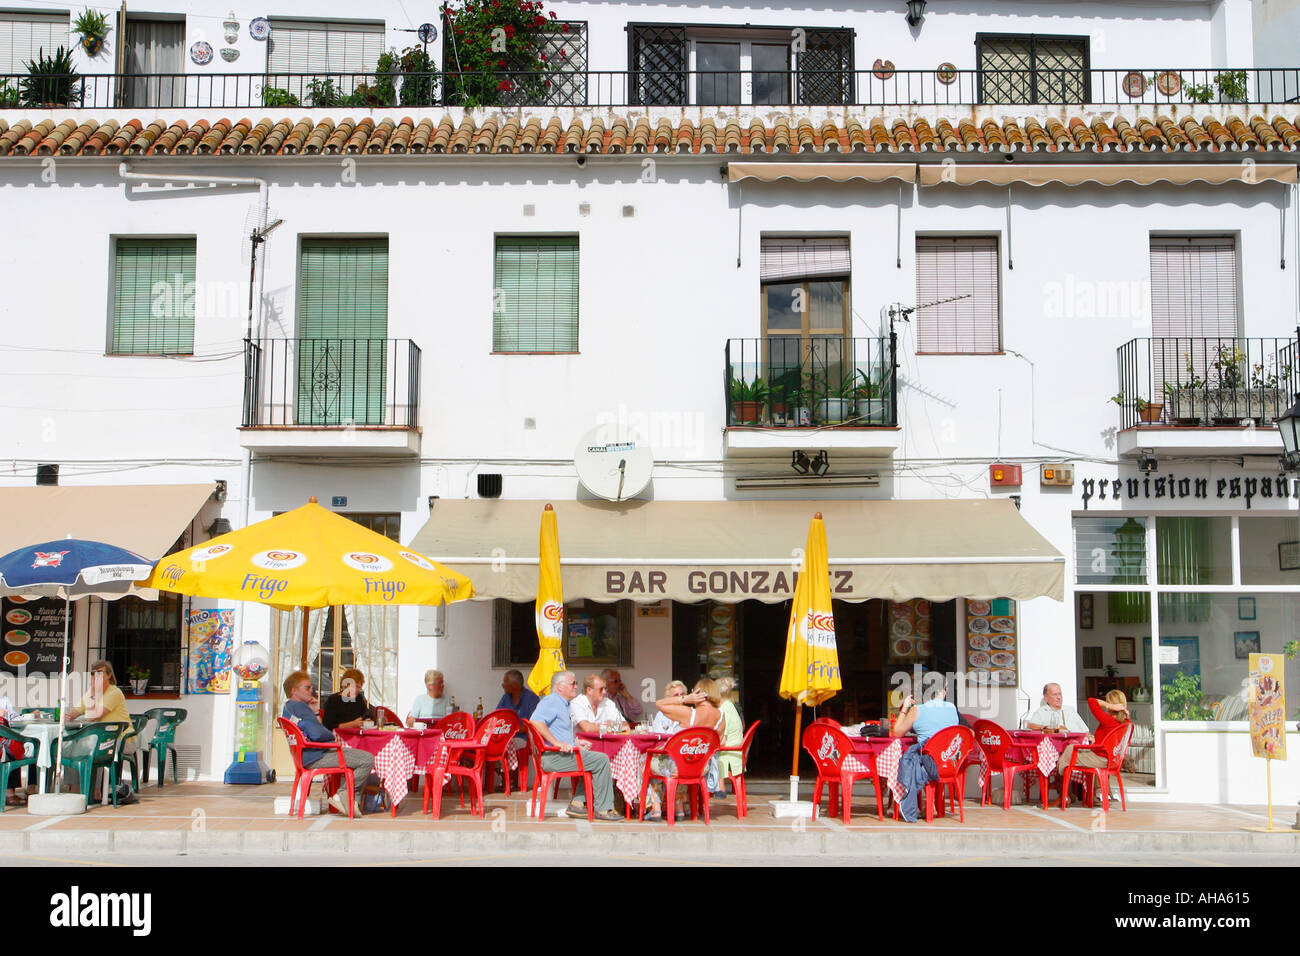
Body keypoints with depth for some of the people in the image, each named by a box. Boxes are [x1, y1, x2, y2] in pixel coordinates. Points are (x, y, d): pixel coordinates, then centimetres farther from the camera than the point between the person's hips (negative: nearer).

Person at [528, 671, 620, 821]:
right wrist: (557, 743, -28)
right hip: (553, 757, -11)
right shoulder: (551, 701, -10)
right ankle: (602, 809, -7)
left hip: (561, 754, 11)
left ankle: (576, 804, 8)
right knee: (601, 760, -14)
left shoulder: (563, 704, 24)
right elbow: (536, 721, -28)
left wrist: (575, 743, 17)